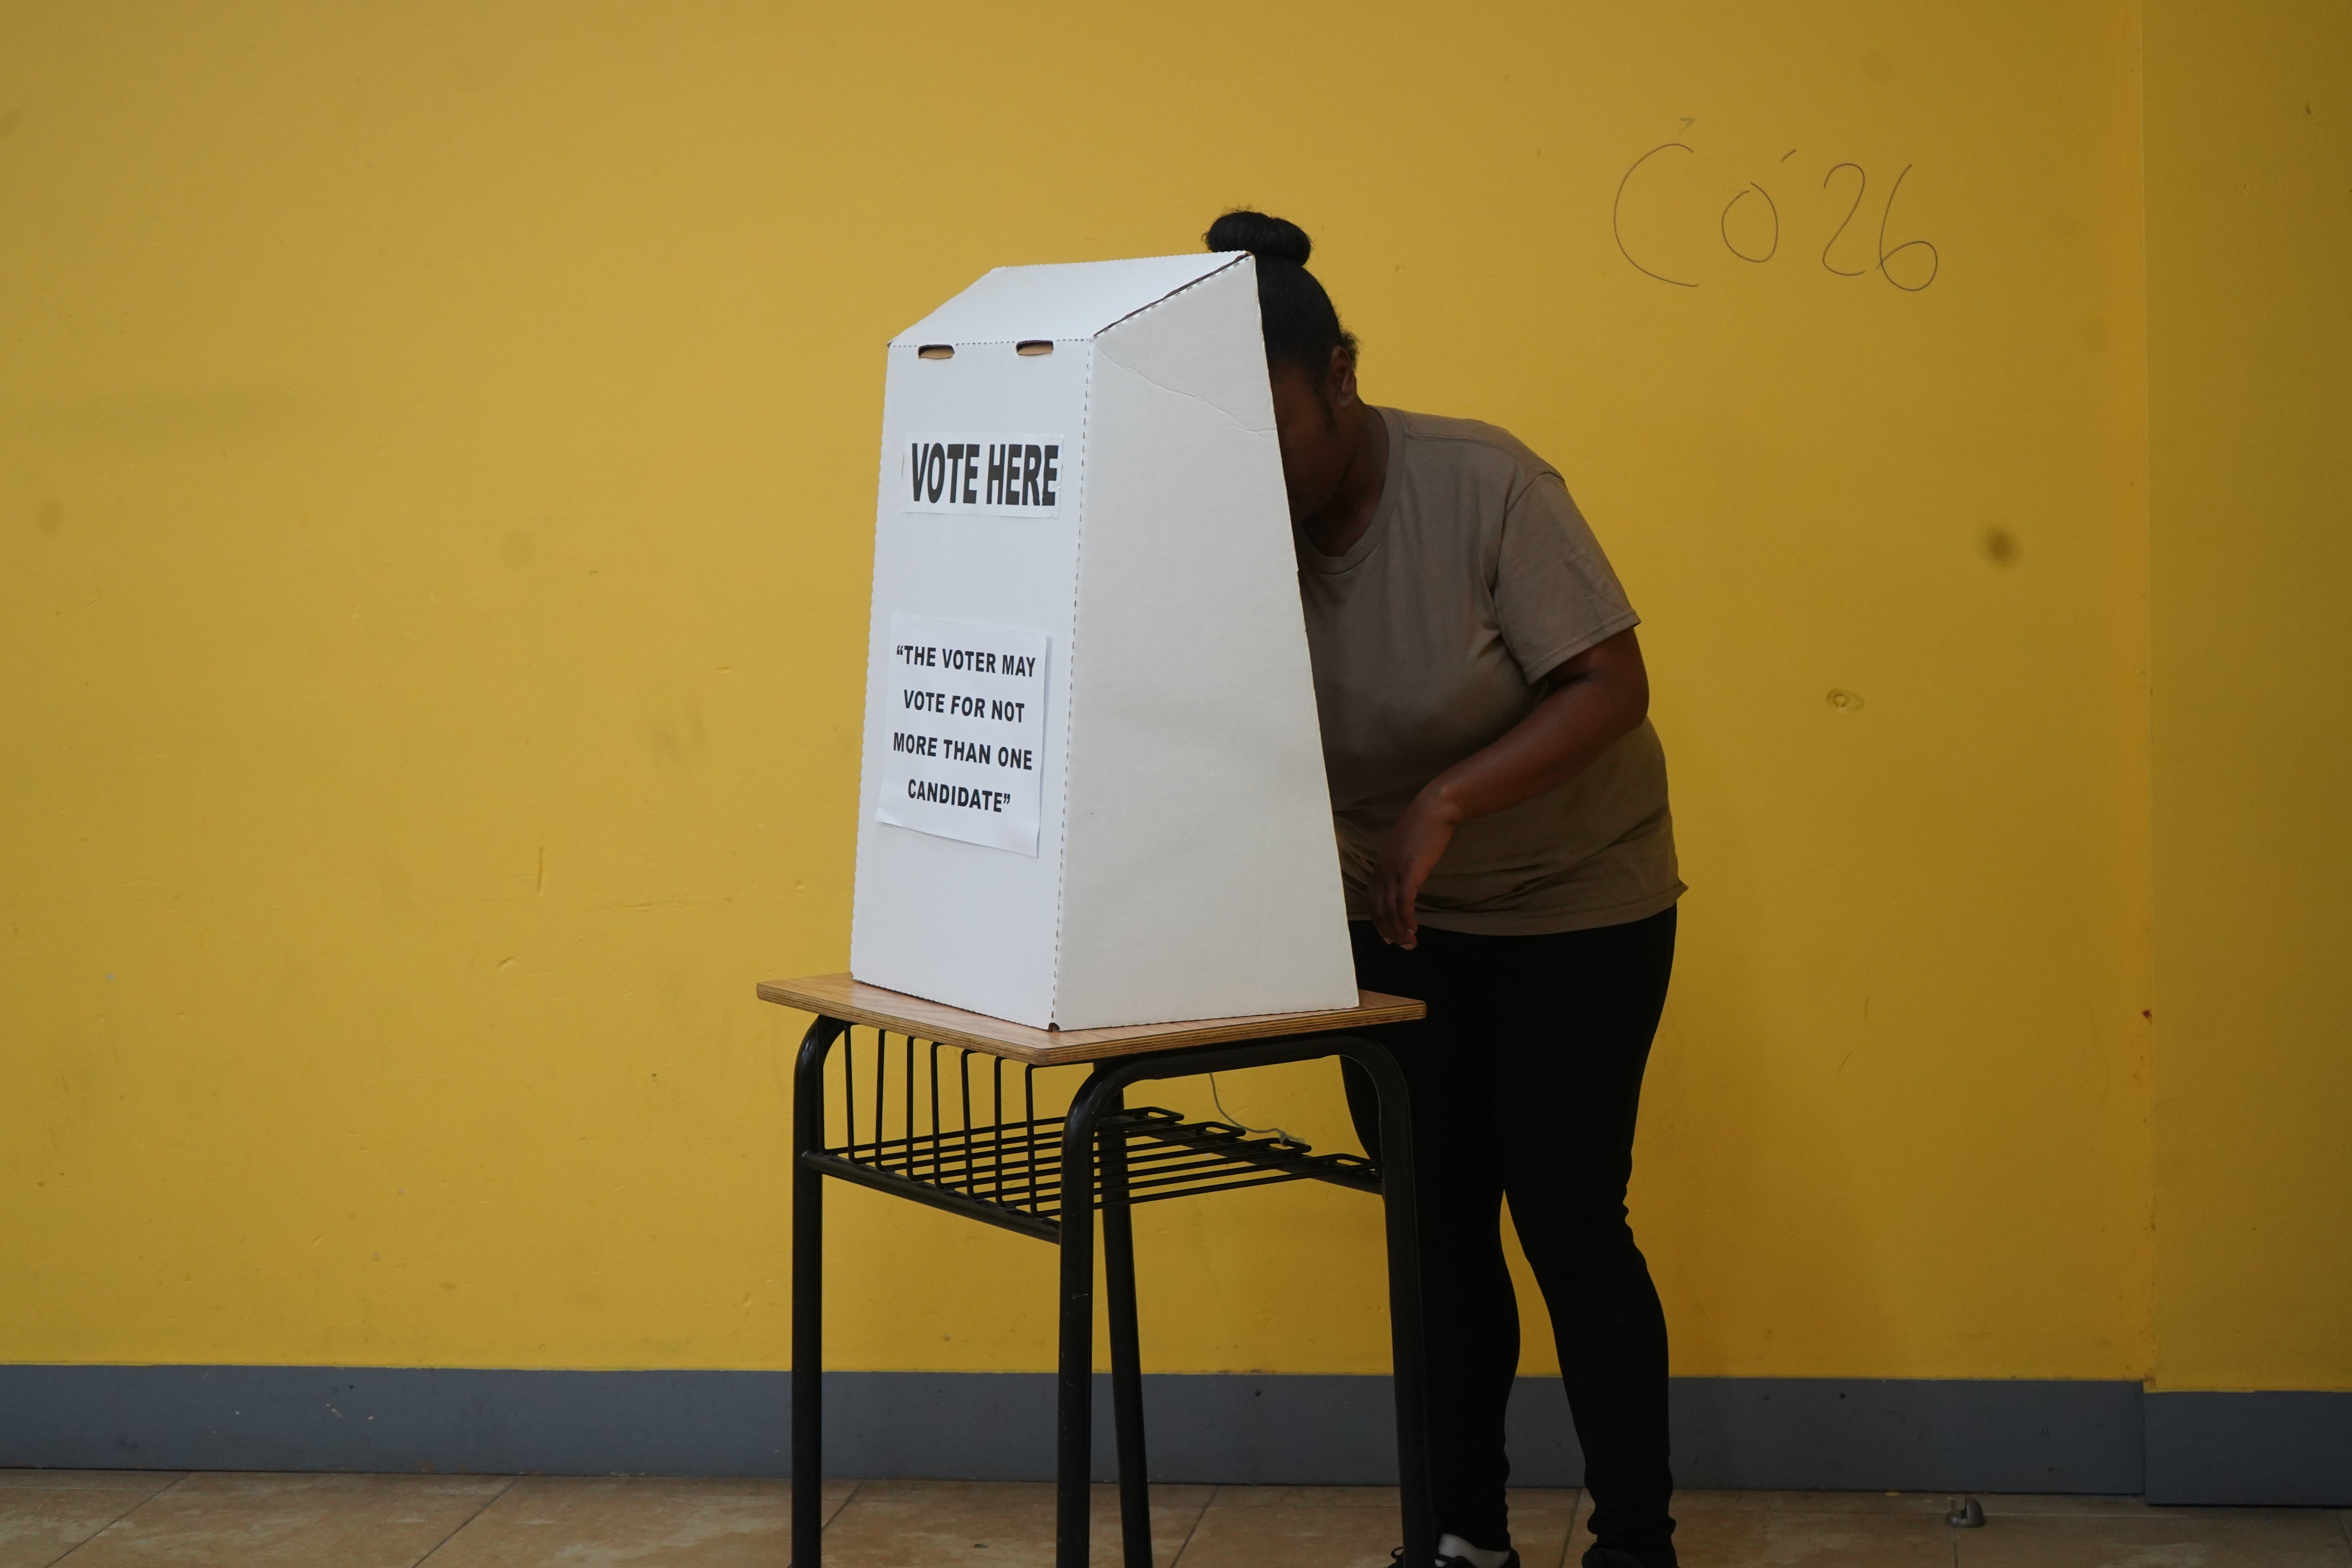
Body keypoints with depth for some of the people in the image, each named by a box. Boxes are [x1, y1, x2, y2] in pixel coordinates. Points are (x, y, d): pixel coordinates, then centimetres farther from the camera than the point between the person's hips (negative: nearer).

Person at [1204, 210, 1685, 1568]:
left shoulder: (1481, 484, -23)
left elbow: (1612, 687, -23)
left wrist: (1446, 802, -34)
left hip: (1575, 908, -4)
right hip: (1395, 921, 4)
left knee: (1567, 1217, -3)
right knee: (1436, 1226, 7)